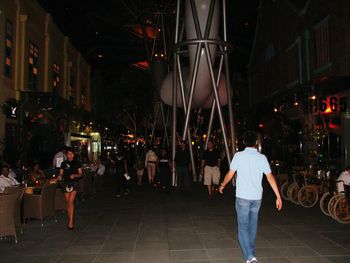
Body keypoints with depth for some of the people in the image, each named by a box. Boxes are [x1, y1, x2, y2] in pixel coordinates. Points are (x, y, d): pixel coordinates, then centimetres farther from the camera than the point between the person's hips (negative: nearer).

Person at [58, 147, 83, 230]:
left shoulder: (77, 163, 1)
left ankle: (71, 222, -15)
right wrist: (60, 177, -13)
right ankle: (70, 220, 21)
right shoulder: (64, 163, 8)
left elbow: (80, 174, 1)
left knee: (71, 202, -15)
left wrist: (75, 175, -18)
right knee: (68, 203, 8)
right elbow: (61, 174, 10)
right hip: (66, 183, 3)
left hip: (74, 183, -3)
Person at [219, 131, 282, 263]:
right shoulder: (262, 157, 0)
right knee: (252, 225, 19)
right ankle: (251, 251, 34)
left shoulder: (239, 155, -6)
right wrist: (278, 197, 0)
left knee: (243, 226, 1)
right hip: (257, 197, 3)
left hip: (242, 197, -3)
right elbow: (270, 177, -3)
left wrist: (222, 186, 17)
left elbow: (230, 174, -1)